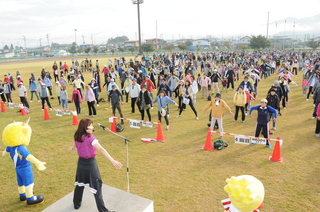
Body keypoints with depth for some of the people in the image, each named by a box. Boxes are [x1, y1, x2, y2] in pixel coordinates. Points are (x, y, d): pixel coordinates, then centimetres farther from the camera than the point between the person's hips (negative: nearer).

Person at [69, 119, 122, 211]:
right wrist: (113, 161, -39)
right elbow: (101, 150, -34)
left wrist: (73, 147, 47)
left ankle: (76, 204, 43)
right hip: (90, 164, -6)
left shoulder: (77, 137, -3)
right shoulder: (90, 138, -25)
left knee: (79, 184, 24)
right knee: (96, 188, 3)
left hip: (81, 162, 7)